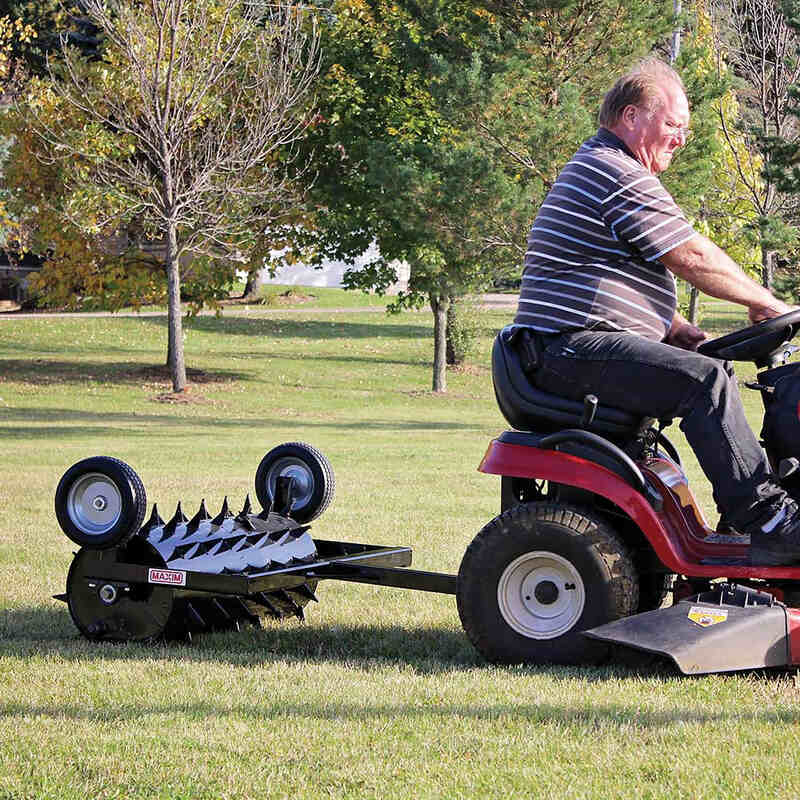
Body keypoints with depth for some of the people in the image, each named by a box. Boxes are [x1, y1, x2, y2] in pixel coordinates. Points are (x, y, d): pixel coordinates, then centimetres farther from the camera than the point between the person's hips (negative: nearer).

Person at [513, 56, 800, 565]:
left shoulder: (591, 170, 26)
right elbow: (692, 257, -12)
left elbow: (625, 278, 29)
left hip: (570, 350, 12)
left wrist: (682, 333, 16)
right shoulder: (620, 176, -11)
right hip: (578, 348, -12)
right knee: (708, 380, -25)